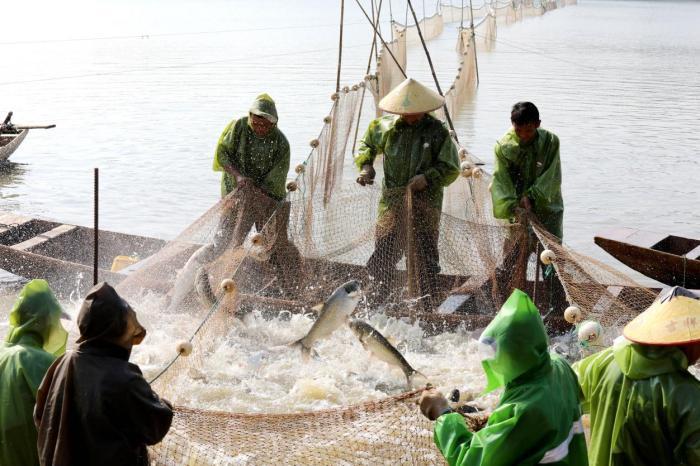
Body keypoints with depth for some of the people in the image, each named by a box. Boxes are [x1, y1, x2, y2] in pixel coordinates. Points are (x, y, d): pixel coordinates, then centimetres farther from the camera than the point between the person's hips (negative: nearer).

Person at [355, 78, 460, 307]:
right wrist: (366, 165, 8)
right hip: (392, 201, 3)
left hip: (424, 204, -3)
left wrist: (428, 178, -17)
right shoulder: (386, 127, 7)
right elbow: (367, 144, 26)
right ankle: (379, 296, 18)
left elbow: (451, 169, -2)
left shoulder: (438, 132, -3)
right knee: (383, 253, 5)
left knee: (424, 255, -4)